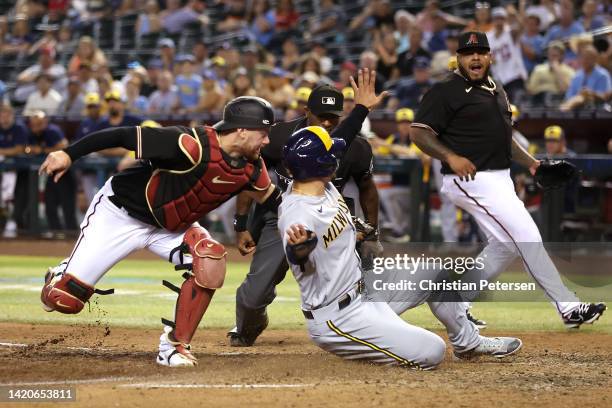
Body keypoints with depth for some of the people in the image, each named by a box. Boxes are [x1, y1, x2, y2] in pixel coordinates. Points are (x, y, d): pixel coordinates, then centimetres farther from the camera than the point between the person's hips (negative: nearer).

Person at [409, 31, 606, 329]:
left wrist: (530, 162, 14)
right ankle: (568, 308, -9)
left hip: (500, 179, 10)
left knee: (506, 246, 11)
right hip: (472, 179, -10)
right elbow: (419, 132, -14)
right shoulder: (445, 92, -9)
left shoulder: (495, 89, 18)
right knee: (526, 237, -12)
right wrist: (451, 157, -27)